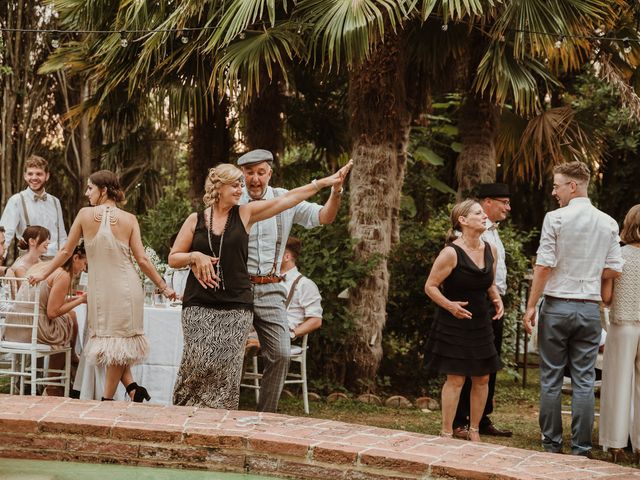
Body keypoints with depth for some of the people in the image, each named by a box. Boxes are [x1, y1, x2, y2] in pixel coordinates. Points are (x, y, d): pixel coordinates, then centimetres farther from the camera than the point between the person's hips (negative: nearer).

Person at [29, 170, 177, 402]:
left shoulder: (85, 214, -6)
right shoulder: (129, 219, -4)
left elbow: (66, 251, 2)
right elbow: (142, 259, -6)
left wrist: (44, 275, 16)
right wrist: (163, 287, 4)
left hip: (101, 288, -1)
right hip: (126, 286, 1)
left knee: (112, 342, 11)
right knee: (120, 341, 14)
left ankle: (131, 387, 2)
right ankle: (132, 387, 10)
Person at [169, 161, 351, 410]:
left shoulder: (245, 213, 7)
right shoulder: (195, 220, 7)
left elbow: (287, 199, 5)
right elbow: (173, 259, 11)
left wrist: (324, 182, 2)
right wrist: (195, 256, -9)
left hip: (236, 305, 1)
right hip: (199, 305, -1)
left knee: (226, 368, -5)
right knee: (199, 363, -10)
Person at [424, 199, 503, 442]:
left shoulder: (490, 250, 4)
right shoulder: (451, 253, -15)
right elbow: (430, 286, -10)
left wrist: (496, 298, 0)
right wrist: (449, 305, -23)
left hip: (480, 322, 6)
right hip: (454, 323, -6)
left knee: (482, 378, 8)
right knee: (455, 379, -4)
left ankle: (474, 431, 22)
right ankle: (447, 433, 6)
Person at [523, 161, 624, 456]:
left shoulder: (555, 218, -8)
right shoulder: (608, 223, 5)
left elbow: (544, 266, -10)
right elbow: (614, 269, 6)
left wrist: (531, 307, -4)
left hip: (557, 306, -3)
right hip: (590, 308, 3)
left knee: (551, 379, 6)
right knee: (584, 381, 5)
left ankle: (552, 445, 10)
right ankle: (581, 449, 5)